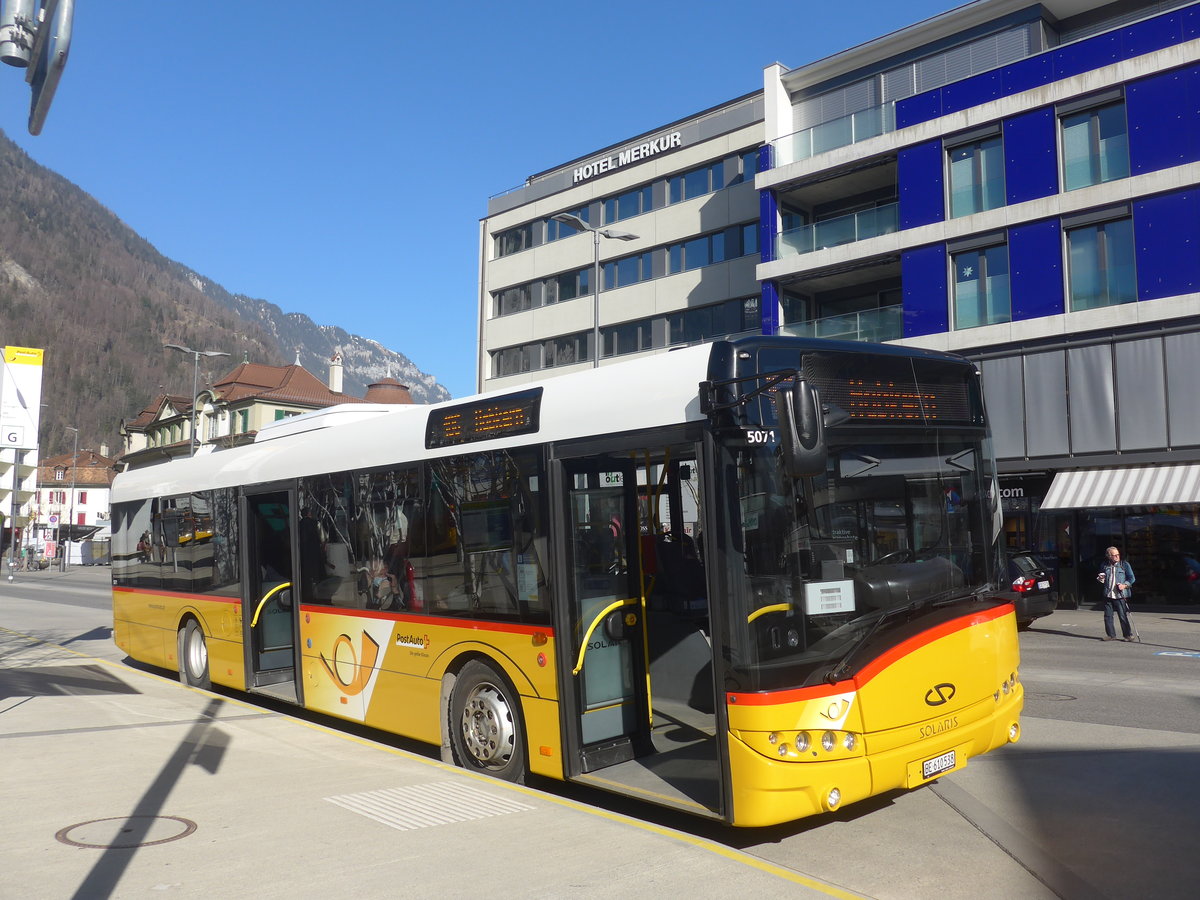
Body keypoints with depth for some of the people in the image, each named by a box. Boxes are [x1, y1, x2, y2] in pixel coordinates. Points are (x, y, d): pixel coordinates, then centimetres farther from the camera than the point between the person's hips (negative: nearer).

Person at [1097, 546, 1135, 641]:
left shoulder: (1125, 565, 1)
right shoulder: (1105, 566, 11)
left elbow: (1132, 578, 2)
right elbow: (1101, 578, 26)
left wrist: (1124, 585, -13)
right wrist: (1100, 579, 3)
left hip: (1120, 595, -4)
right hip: (1108, 595, 4)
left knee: (1123, 616, -5)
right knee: (1108, 616, 6)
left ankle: (1128, 635, 6)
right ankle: (1111, 635, 16)